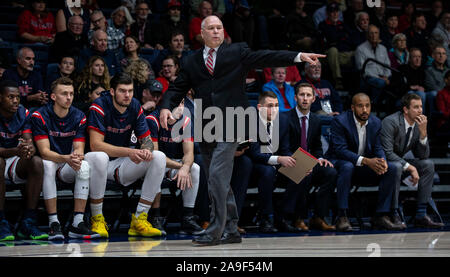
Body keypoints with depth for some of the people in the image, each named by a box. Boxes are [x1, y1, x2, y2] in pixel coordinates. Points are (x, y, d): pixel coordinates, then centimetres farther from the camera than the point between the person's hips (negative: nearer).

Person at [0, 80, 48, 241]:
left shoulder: (23, 114, -1)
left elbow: (29, 142, -9)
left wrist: (30, 149, -35)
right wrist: (16, 151, -42)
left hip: (16, 163, 4)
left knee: (36, 162, -26)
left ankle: (28, 223, -26)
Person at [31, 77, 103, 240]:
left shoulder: (79, 117, 0)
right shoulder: (40, 116, -10)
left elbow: (79, 148, -6)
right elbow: (44, 151, -17)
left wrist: (78, 156, -33)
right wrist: (66, 158, -37)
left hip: (69, 170, 3)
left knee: (84, 166, -30)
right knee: (47, 165, -37)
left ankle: (78, 223, -31)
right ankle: (53, 223, -36)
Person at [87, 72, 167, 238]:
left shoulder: (135, 107, 0)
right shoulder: (100, 107, -16)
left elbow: (146, 139, 3)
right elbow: (95, 145, -25)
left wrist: (146, 149, -24)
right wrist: (129, 152, -36)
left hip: (123, 166, 5)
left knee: (159, 157, -16)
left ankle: (139, 219, -17)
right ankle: (97, 219, -24)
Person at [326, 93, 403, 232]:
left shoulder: (375, 122, 3)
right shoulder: (340, 121, -16)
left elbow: (378, 148, 4)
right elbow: (340, 149, -24)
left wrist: (382, 161, -22)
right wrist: (366, 161, -34)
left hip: (364, 168, 6)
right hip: (339, 162, -6)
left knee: (391, 169, -14)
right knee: (347, 167, -39)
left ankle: (381, 216, -14)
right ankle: (342, 217, -36)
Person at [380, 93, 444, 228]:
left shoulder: (418, 124, -1)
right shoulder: (391, 122, -23)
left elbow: (423, 156, -3)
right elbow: (387, 153, -28)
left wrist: (423, 132, -17)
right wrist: (409, 167, -30)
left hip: (399, 161, 7)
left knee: (428, 164, -10)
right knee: (396, 167, -37)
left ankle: (421, 215, -11)